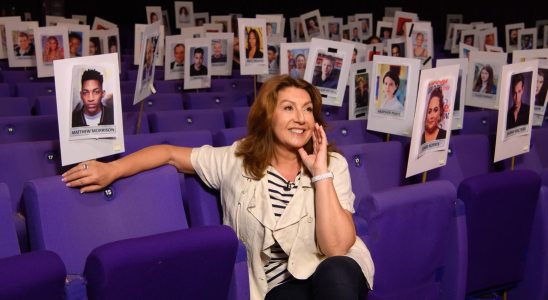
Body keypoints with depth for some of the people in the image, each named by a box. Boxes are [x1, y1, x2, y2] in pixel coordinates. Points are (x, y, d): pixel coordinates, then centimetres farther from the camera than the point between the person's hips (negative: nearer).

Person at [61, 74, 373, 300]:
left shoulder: (333, 165, -7)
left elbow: (337, 247, -18)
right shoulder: (237, 160, -2)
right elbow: (170, 153, 7)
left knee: (333, 271, -36)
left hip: (338, 272, 0)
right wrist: (111, 170, -3)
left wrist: (320, 173, -21)